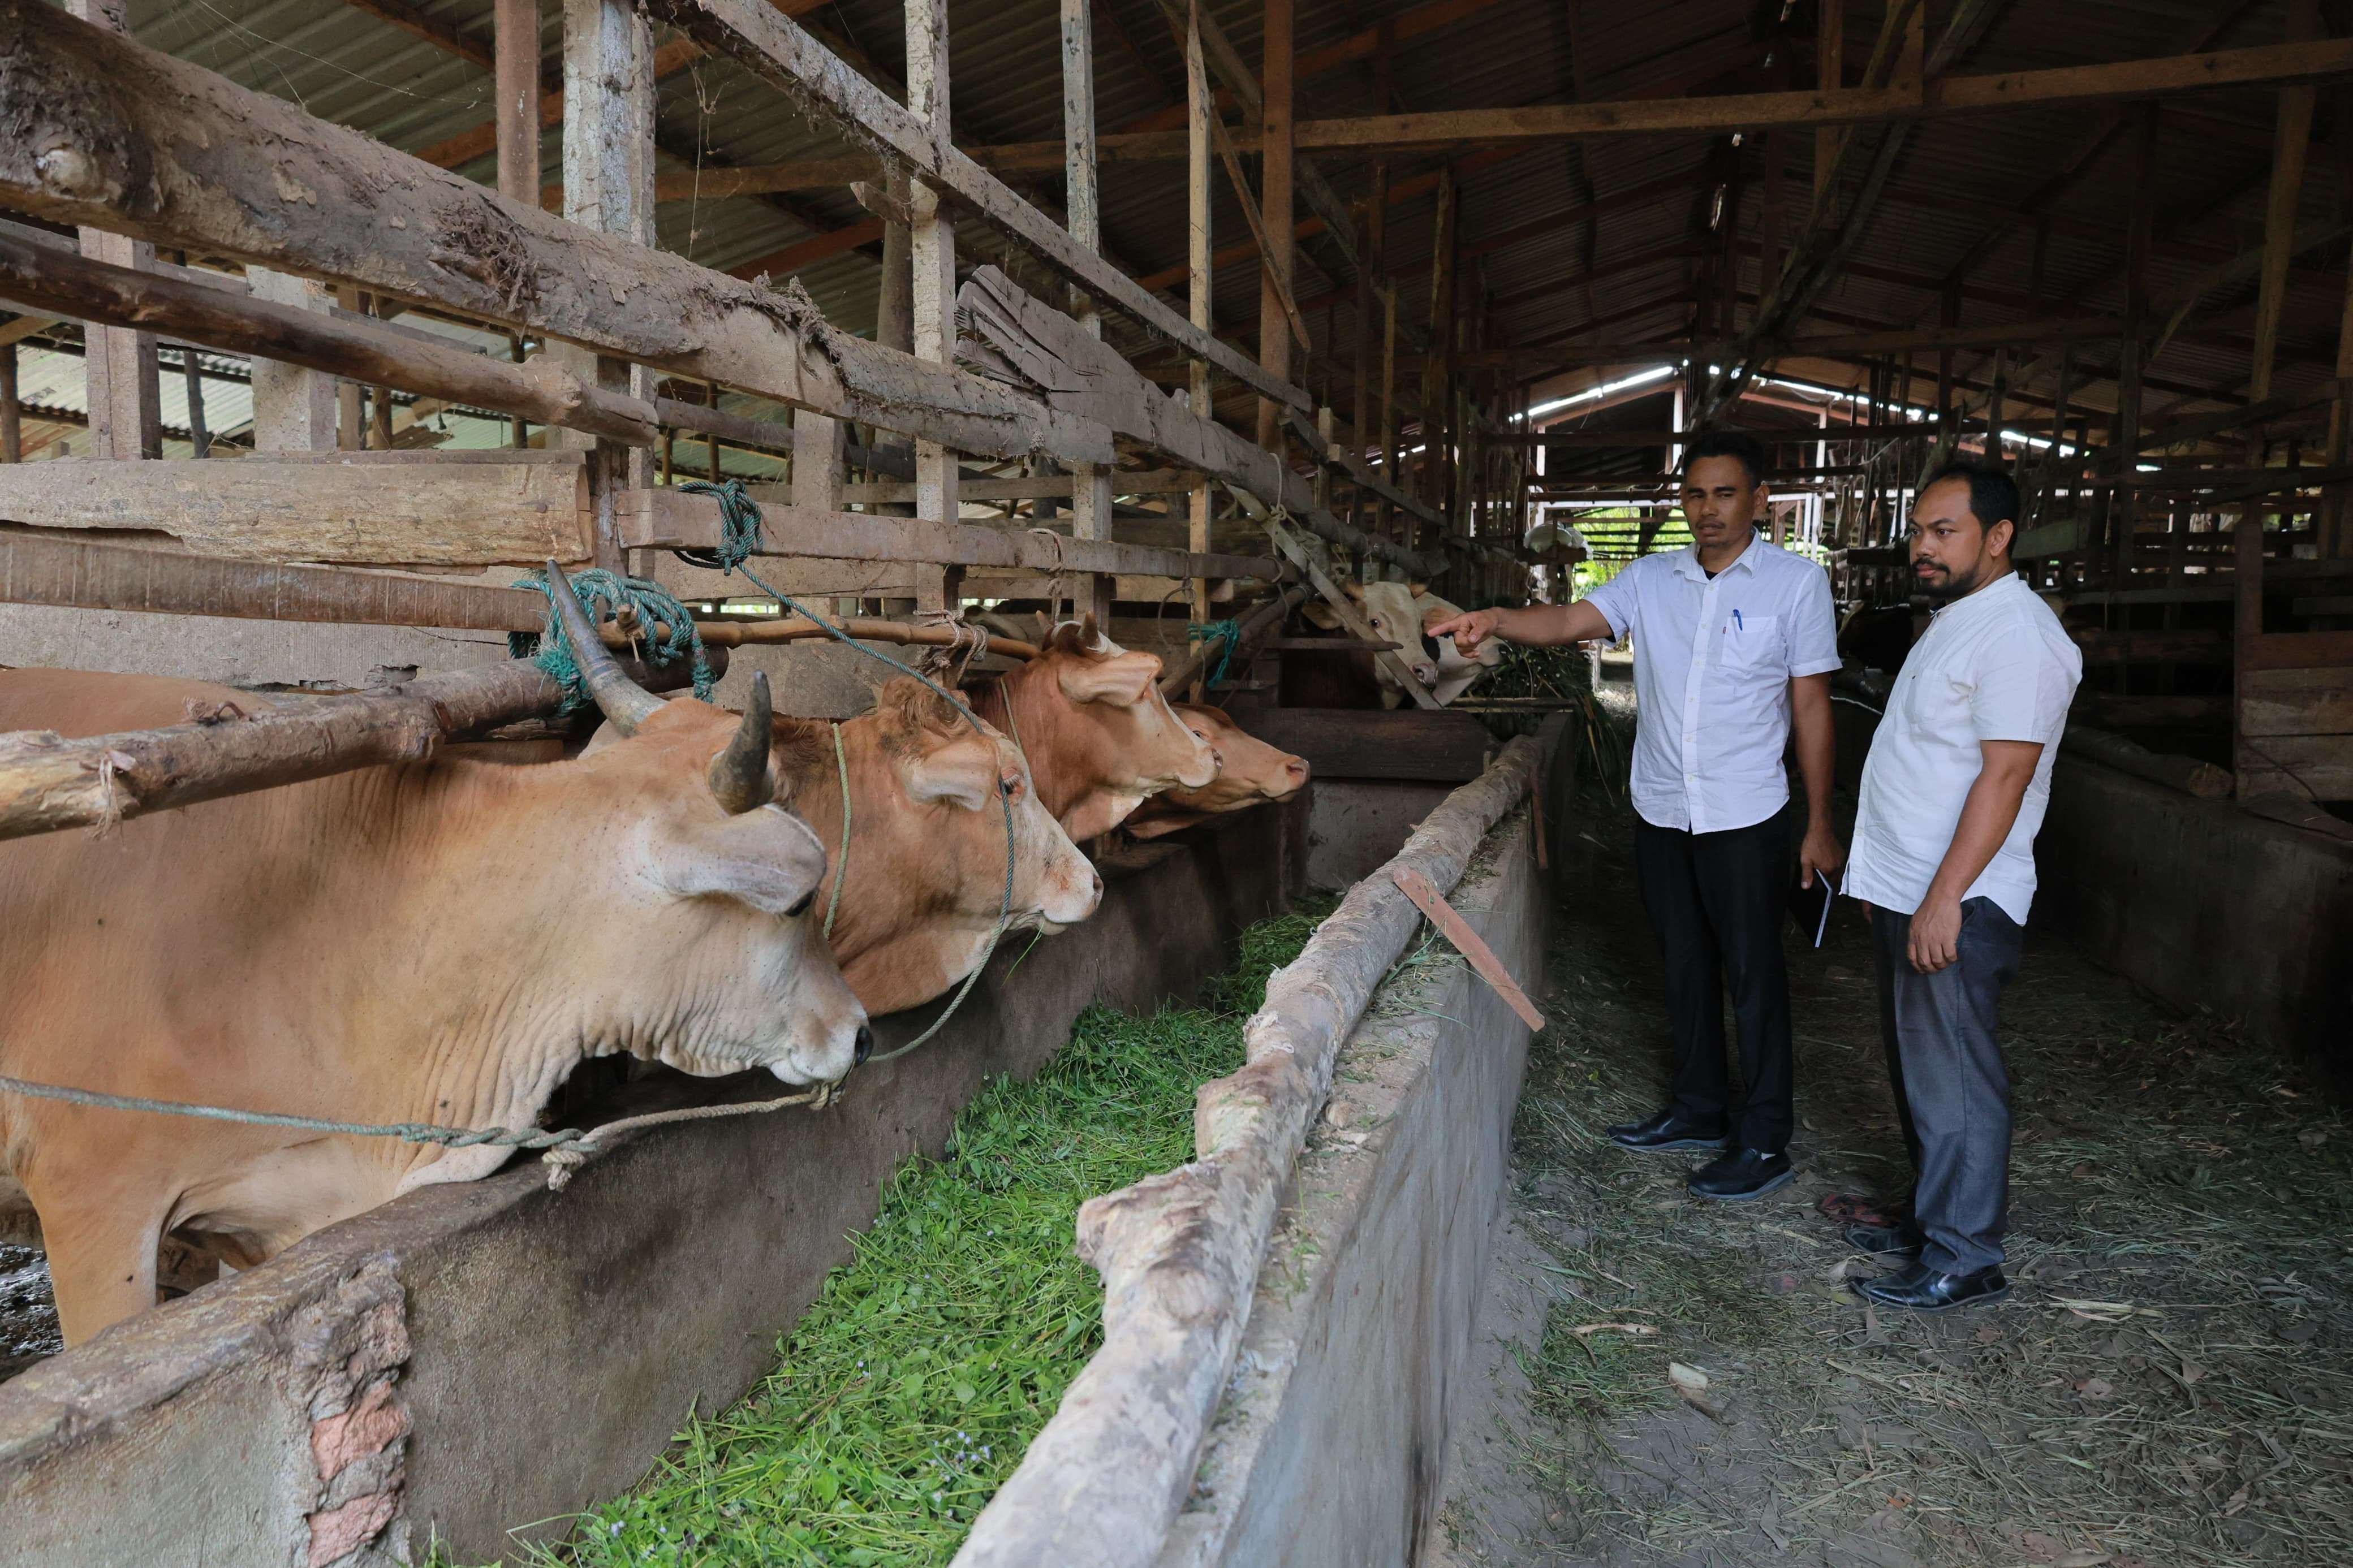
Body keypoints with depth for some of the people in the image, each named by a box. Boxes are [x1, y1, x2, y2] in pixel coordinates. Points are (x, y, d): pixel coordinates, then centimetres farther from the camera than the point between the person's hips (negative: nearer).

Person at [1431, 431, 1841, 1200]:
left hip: (1746, 818, -4)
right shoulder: (1652, 580, 4)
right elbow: (1571, 621, -10)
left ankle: (1764, 1141, 16)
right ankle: (1699, 1110, 32)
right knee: (1685, 967, 16)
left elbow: (1811, 706, -3)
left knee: (1753, 974, 3)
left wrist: (1820, 824, -3)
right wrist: (1496, 619, -32)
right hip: (1660, 813, 4)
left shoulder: (1797, 582, -5)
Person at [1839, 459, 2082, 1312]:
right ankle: (1933, 1217, 31)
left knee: (1954, 1079, -1)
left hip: (1958, 903, -10)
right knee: (1918, 1069, 18)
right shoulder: (1953, 621, 16)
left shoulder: (2018, 635, -16)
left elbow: (2005, 776, -22)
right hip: (1903, 889, 10)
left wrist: (1946, 899, -25)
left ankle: (1964, 1258, 10)